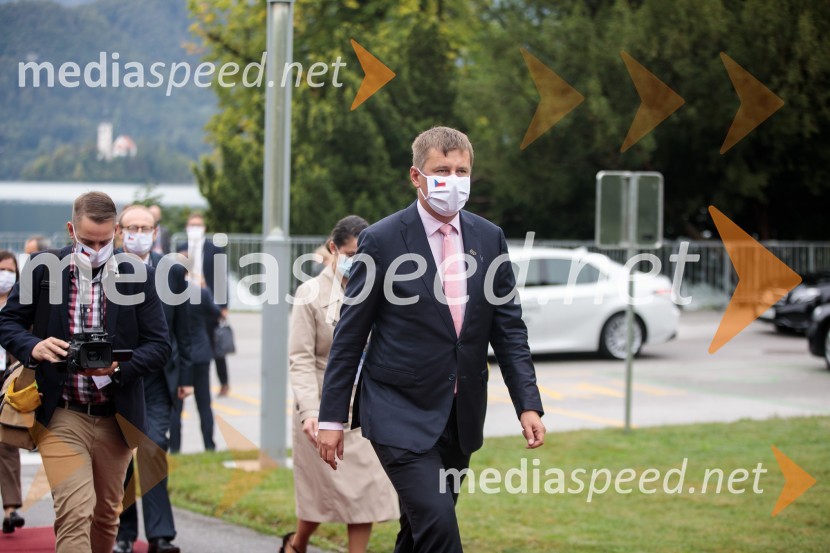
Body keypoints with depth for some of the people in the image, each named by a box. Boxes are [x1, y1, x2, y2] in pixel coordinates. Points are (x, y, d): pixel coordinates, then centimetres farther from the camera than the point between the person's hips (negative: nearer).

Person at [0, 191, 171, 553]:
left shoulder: (138, 277, 1)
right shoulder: (43, 268, 0)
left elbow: (159, 346, 0)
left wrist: (118, 367, -19)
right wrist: (33, 347, -17)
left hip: (115, 419, 2)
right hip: (60, 416, -2)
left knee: (106, 515, 15)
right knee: (75, 512, -14)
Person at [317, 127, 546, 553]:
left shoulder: (489, 239, 5)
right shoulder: (382, 240, -8)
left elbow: (509, 329, 7)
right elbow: (349, 337, -4)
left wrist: (528, 404, -3)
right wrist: (331, 418, -5)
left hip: (460, 417, 5)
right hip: (401, 412, -5)